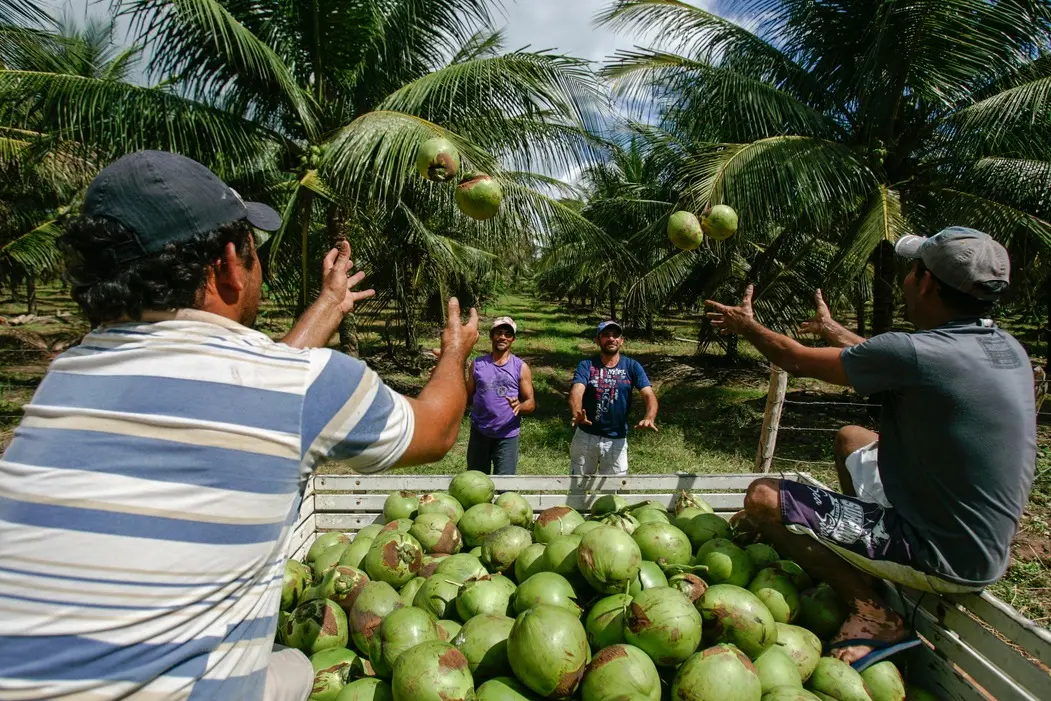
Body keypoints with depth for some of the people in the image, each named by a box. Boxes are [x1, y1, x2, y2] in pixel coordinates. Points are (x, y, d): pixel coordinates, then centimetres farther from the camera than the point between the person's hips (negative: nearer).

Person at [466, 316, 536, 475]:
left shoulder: (521, 367, -3)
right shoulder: (477, 364, 2)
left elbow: (531, 403, -4)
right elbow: (468, 397, 7)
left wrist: (519, 406, -26)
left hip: (507, 436, -2)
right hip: (479, 432, 2)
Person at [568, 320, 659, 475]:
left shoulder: (632, 366, -5)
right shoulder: (586, 365, -8)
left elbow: (649, 395, -15)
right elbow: (576, 392, -24)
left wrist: (649, 418, -37)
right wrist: (577, 414, -47)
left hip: (616, 439, 0)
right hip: (585, 436, 0)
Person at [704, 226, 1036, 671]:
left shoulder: (916, 354, -27)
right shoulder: (1008, 349, 0)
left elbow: (796, 360, -13)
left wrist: (747, 326, 7)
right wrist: (830, 328, 31)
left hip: (941, 561, -9)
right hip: (984, 548, 9)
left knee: (763, 499, -8)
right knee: (852, 437, 24)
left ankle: (872, 613, -3)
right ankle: (862, 564, 22)